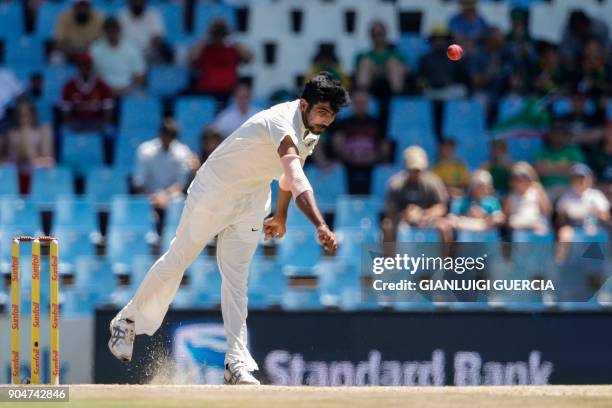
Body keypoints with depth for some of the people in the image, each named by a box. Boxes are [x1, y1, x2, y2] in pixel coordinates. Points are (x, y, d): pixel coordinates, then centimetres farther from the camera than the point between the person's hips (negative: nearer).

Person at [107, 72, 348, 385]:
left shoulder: (310, 129, -5)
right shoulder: (283, 124, -35)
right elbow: (296, 180, -50)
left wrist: (280, 217, 23)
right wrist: (320, 225, -61)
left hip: (251, 204, 7)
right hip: (214, 192, -7)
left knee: (236, 280, -1)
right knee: (177, 261, 7)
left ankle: (237, 362, -8)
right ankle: (127, 321, 26)